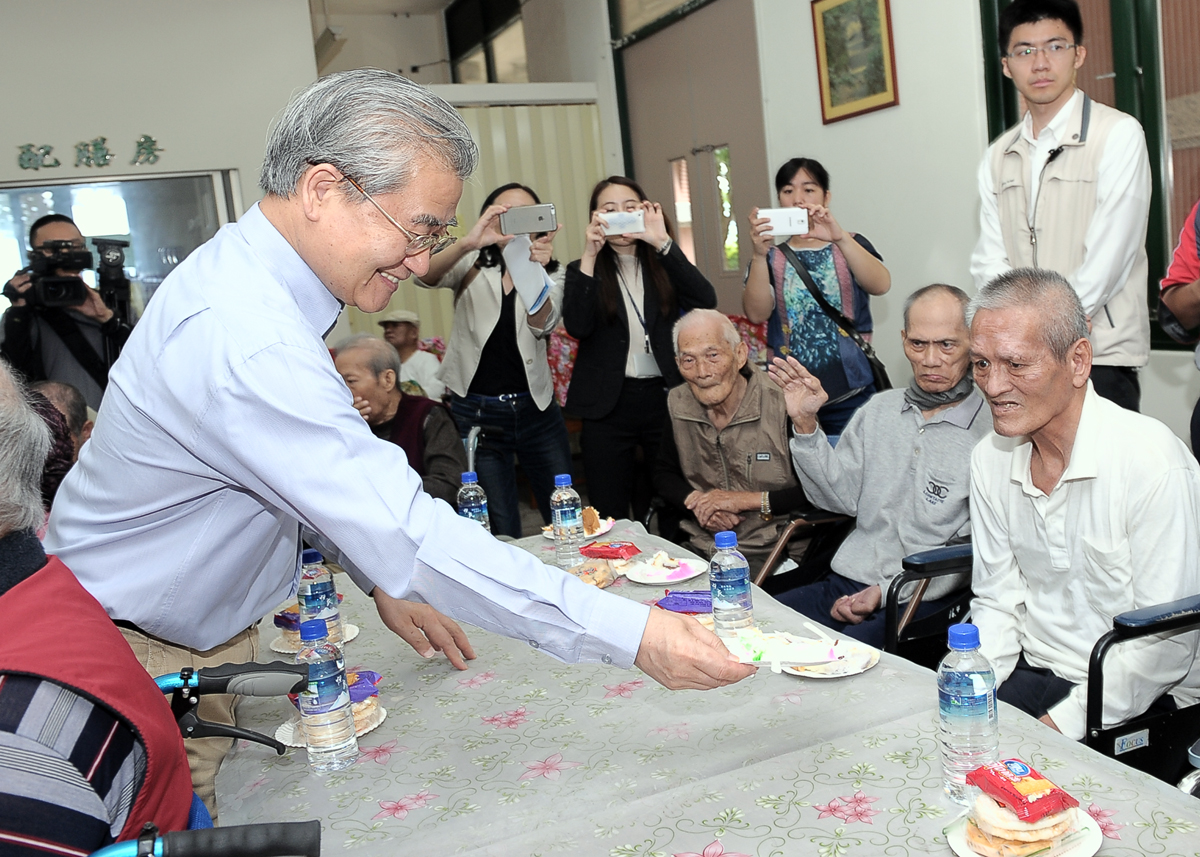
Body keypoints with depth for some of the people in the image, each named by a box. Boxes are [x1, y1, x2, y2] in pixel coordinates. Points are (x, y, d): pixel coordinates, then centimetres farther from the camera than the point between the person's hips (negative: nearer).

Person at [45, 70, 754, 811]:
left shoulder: (249, 273, 0)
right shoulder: (245, 342, -34)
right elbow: (409, 534, -38)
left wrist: (382, 581, 8)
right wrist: (634, 636, -36)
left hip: (213, 640, 9)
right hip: (147, 661, -9)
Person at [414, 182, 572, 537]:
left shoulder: (551, 274, 7)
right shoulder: (472, 265, 3)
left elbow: (542, 324, -15)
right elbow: (424, 277, -20)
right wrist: (467, 243, -39)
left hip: (536, 411, 2)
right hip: (476, 413, -2)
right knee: (501, 534, 3)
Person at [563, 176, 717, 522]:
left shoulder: (664, 266, 9)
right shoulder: (584, 270, 6)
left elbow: (706, 300, -11)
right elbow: (577, 327, -13)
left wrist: (663, 242, -16)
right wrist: (589, 256, -14)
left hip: (663, 399, 1)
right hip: (608, 405, -1)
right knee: (609, 519, 3)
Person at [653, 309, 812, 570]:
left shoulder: (782, 404, -12)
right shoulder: (678, 404, 6)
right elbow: (663, 475, 19)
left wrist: (748, 499, -12)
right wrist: (696, 501, -2)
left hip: (772, 555, -5)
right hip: (699, 549, 5)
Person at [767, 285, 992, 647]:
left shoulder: (989, 432, -7)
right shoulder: (878, 409, 14)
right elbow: (842, 497, 11)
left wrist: (886, 592, -17)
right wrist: (806, 424, 0)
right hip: (844, 583, 6)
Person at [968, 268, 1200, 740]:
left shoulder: (1154, 462, -18)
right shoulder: (990, 458, 2)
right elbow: (997, 601, 9)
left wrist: (1061, 723, -19)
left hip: (1138, 701, -5)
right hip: (1030, 672, 5)